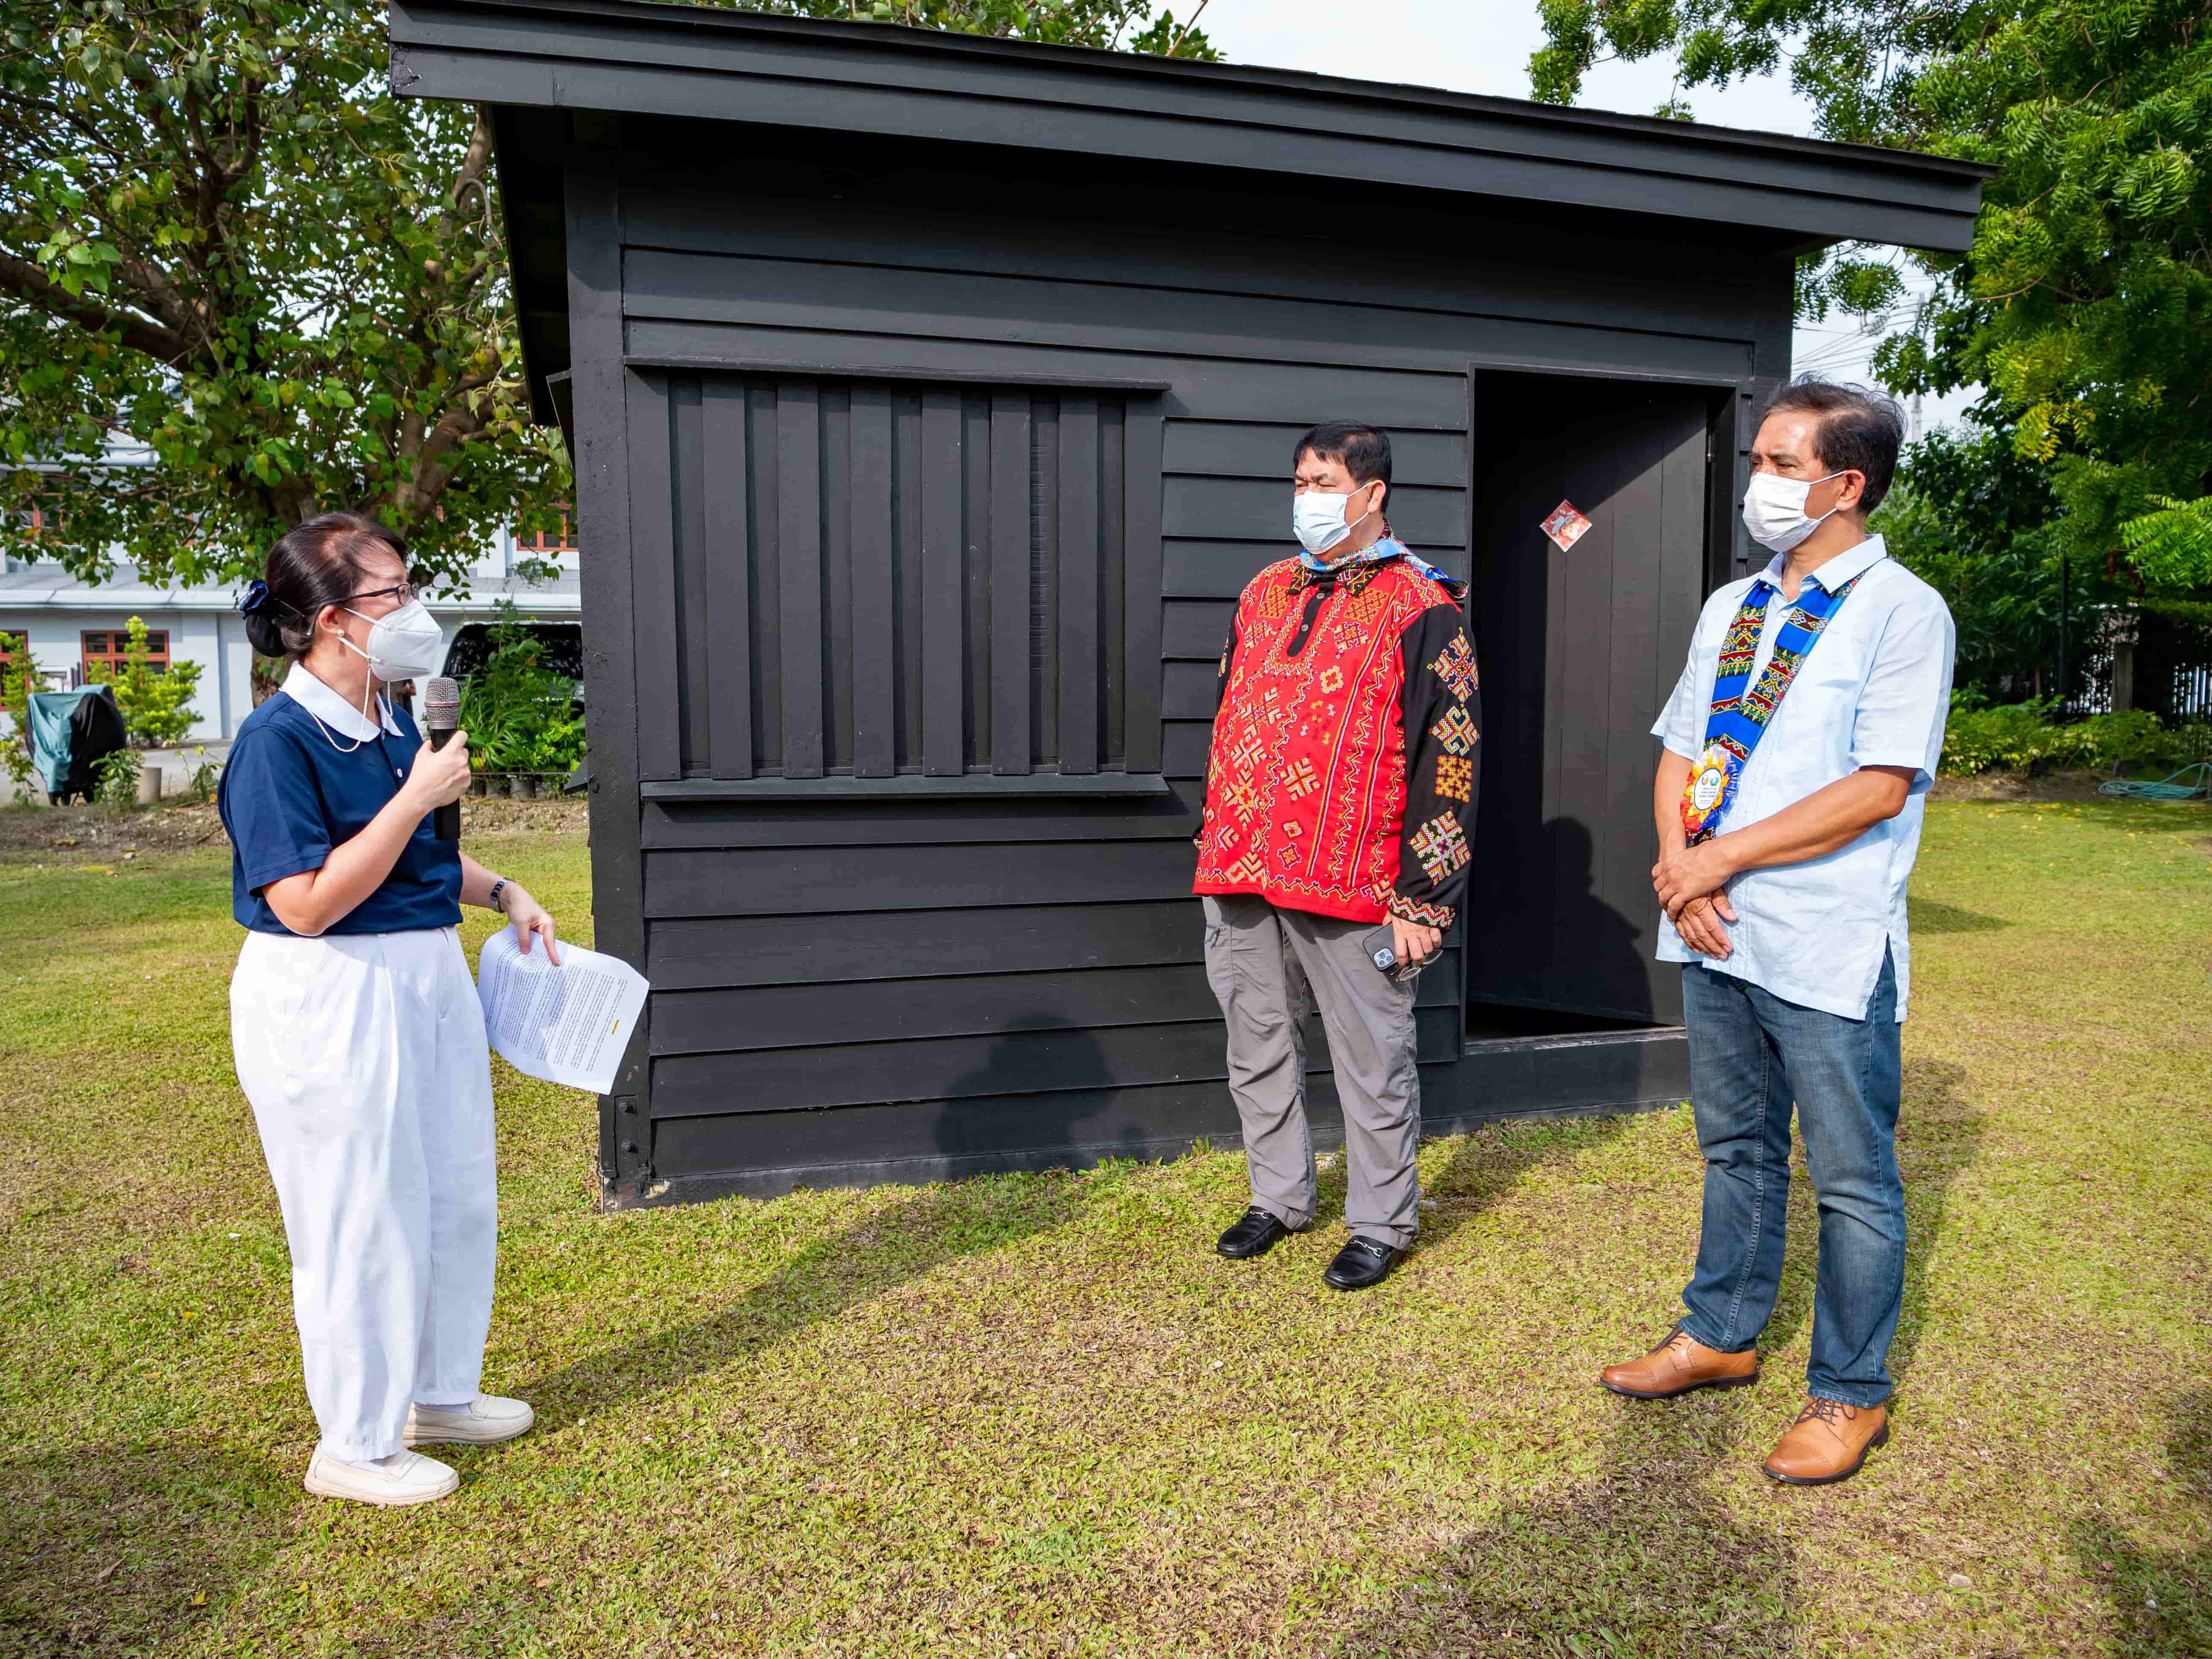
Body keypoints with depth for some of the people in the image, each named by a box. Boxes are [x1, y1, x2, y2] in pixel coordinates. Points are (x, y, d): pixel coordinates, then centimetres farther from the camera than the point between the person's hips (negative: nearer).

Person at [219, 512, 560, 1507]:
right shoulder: (279, 740, -18)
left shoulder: (393, 725, 7)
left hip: (425, 979, 9)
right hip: (329, 1002, -9)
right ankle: (356, 1446, 26)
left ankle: (438, 1393, 39)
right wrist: (418, 797, -24)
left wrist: (504, 896, 9)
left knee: (459, 1198, 18)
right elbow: (307, 903, -25)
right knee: (365, 1224, 4)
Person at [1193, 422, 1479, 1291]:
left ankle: (1381, 1225, 25)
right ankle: (1280, 1199, 35)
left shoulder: (1421, 610, -6)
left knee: (1371, 1061, 6)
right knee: (1258, 1049, 16)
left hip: (1349, 887, -6)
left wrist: (1422, 900, -13)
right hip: (1243, 877, 6)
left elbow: (1449, 763, -9)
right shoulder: (1265, 593, 14)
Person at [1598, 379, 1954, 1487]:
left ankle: (1850, 1395, 23)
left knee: (1852, 1180, 6)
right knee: (1736, 1150, 19)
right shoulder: (1730, 608, 12)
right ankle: (1720, 1336, 35)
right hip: (1717, 935, 6)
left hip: (1828, 950, -6)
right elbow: (1678, 757, 12)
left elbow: (1877, 790, -17)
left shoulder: (1902, 611, -8)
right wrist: (1683, 871, -5)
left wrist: (1723, 855, -15)